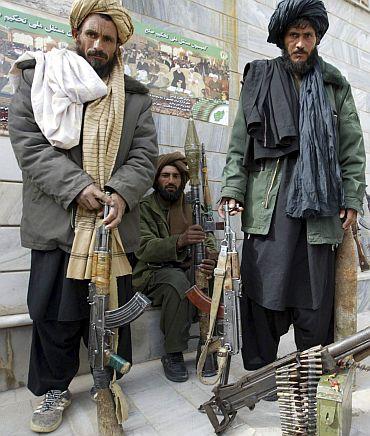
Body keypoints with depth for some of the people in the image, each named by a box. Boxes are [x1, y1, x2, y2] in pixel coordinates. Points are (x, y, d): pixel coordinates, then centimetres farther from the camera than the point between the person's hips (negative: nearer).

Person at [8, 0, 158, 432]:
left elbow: (144, 155, 5)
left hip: (114, 221, 2)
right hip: (56, 219, -1)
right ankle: (55, 388, 31)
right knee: (53, 310, 7)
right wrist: (77, 188, -15)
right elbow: (28, 142, -2)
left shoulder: (135, 96, 14)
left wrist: (121, 193, -15)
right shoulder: (36, 77, 10)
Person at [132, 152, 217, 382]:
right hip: (152, 273, -4)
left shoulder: (192, 208, 10)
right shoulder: (145, 207, -5)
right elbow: (144, 249, -20)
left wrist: (210, 259, -24)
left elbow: (208, 241, 1)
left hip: (186, 270, 5)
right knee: (177, 281, -35)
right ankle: (173, 355, -16)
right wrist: (180, 241, -37)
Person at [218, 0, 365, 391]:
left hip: (319, 201, 2)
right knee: (264, 292, -2)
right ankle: (259, 375, 13)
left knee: (316, 296, 5)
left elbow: (352, 149, 13)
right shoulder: (260, 79, 16)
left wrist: (352, 198, 3)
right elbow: (239, 142, 8)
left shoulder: (335, 85, 19)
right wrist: (233, 188, -4)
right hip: (268, 204, -1)